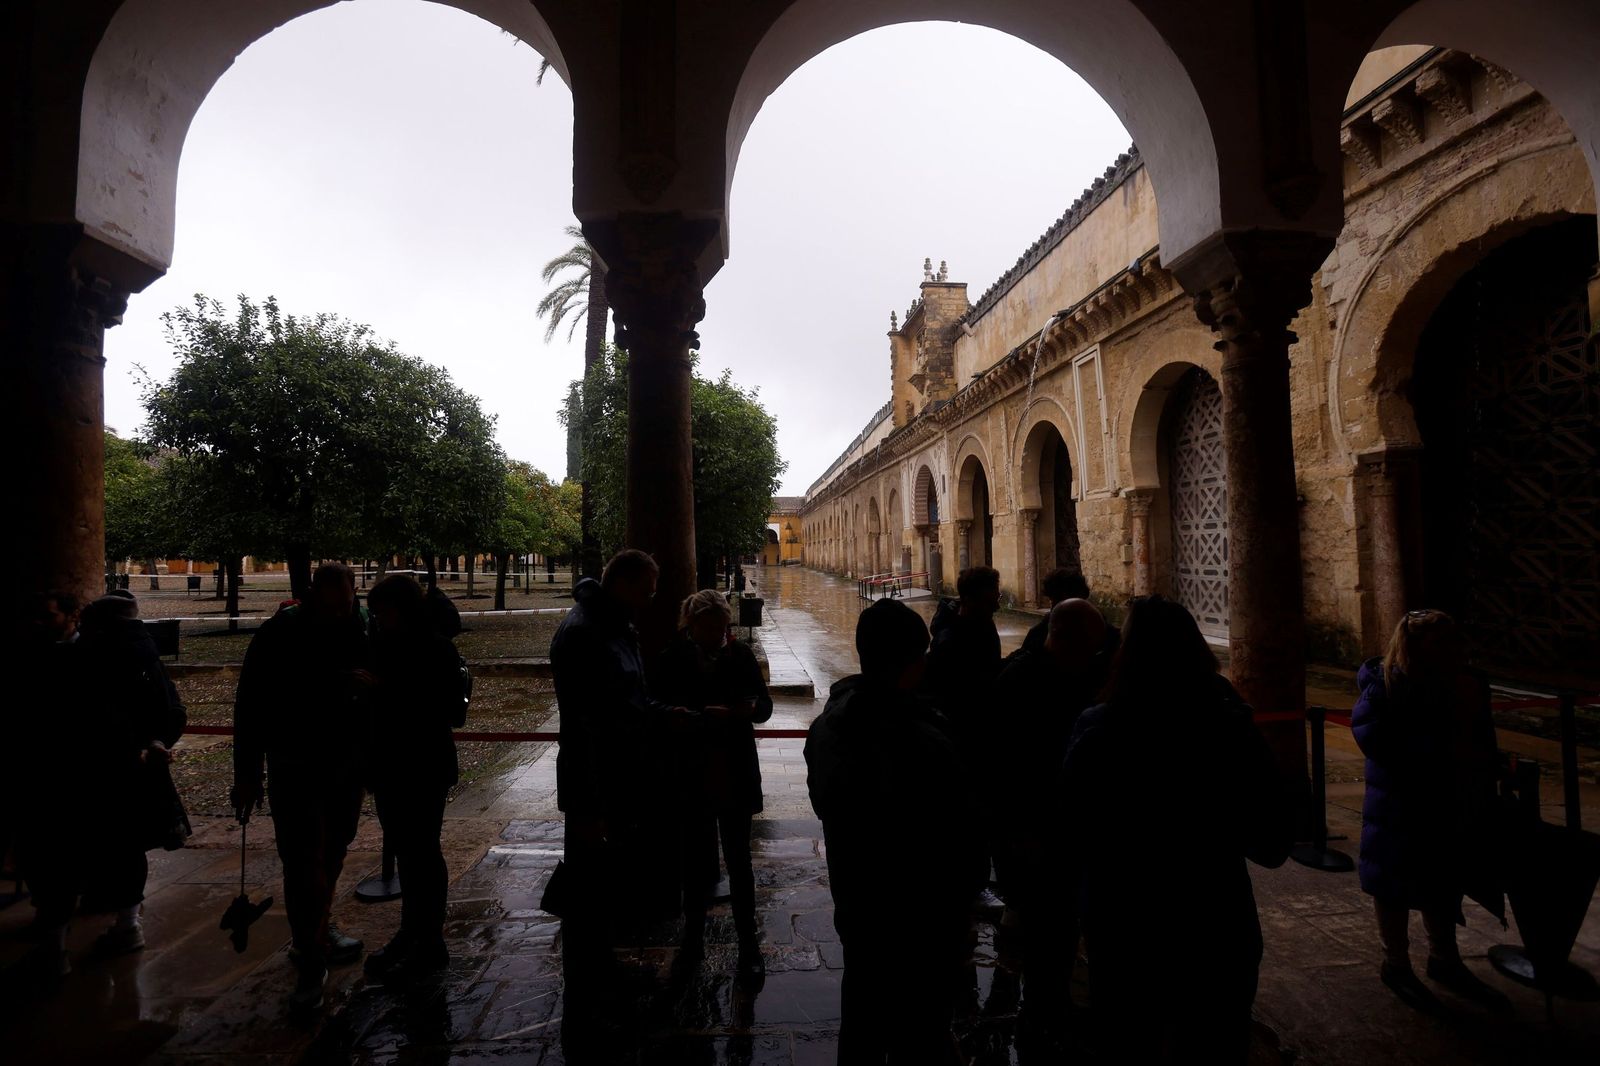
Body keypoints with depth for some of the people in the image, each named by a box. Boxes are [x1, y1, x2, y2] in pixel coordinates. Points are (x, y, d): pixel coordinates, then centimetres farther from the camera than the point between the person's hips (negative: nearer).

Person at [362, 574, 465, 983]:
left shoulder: (437, 649, -14)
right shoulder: (384, 645, 6)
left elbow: (453, 714, -20)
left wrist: (388, 689, -23)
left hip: (424, 769, -7)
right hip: (390, 766, 7)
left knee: (421, 850, 1)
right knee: (405, 850, 17)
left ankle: (431, 944, 15)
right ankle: (410, 933, 32)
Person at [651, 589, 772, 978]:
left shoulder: (741, 655, -4)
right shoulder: (672, 660, -8)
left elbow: (765, 705, 1)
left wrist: (750, 708, -22)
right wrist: (705, 715, -25)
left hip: (735, 775, 0)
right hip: (692, 776, 0)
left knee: (739, 859, 7)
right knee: (696, 856, 17)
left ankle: (748, 941, 22)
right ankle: (694, 928, 39)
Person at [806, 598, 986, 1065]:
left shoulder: (825, 727, -7)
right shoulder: (925, 743, -31)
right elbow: (960, 838, -21)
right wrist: (966, 891, 0)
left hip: (855, 908, 7)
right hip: (921, 921, -6)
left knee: (862, 1027, 25)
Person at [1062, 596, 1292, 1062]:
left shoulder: (1095, 728, -15)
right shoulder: (1230, 728, -16)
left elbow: (1073, 836, -5)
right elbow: (1272, 843, -5)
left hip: (1119, 925, 1)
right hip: (1213, 928, 0)